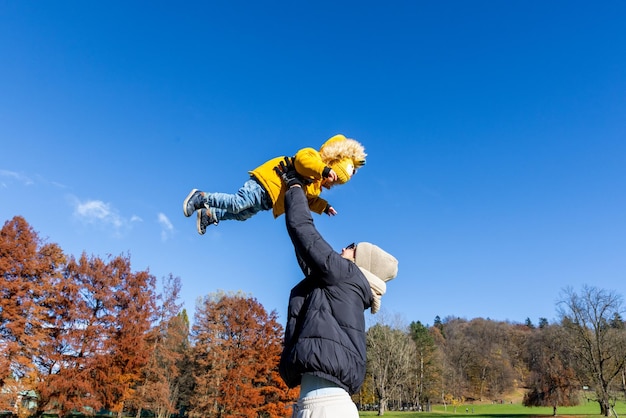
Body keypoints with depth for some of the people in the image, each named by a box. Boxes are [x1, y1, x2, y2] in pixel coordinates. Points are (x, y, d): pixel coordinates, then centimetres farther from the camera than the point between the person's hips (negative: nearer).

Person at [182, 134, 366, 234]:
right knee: (237, 204, -20)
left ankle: (209, 215, 17)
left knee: (243, 214, 7)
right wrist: (323, 170, -39)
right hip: (266, 182, -10)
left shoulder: (315, 186, 17)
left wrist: (324, 206, 19)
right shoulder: (316, 159, -11)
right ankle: (200, 197, -5)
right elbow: (301, 158, -32)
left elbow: (307, 199, 30)